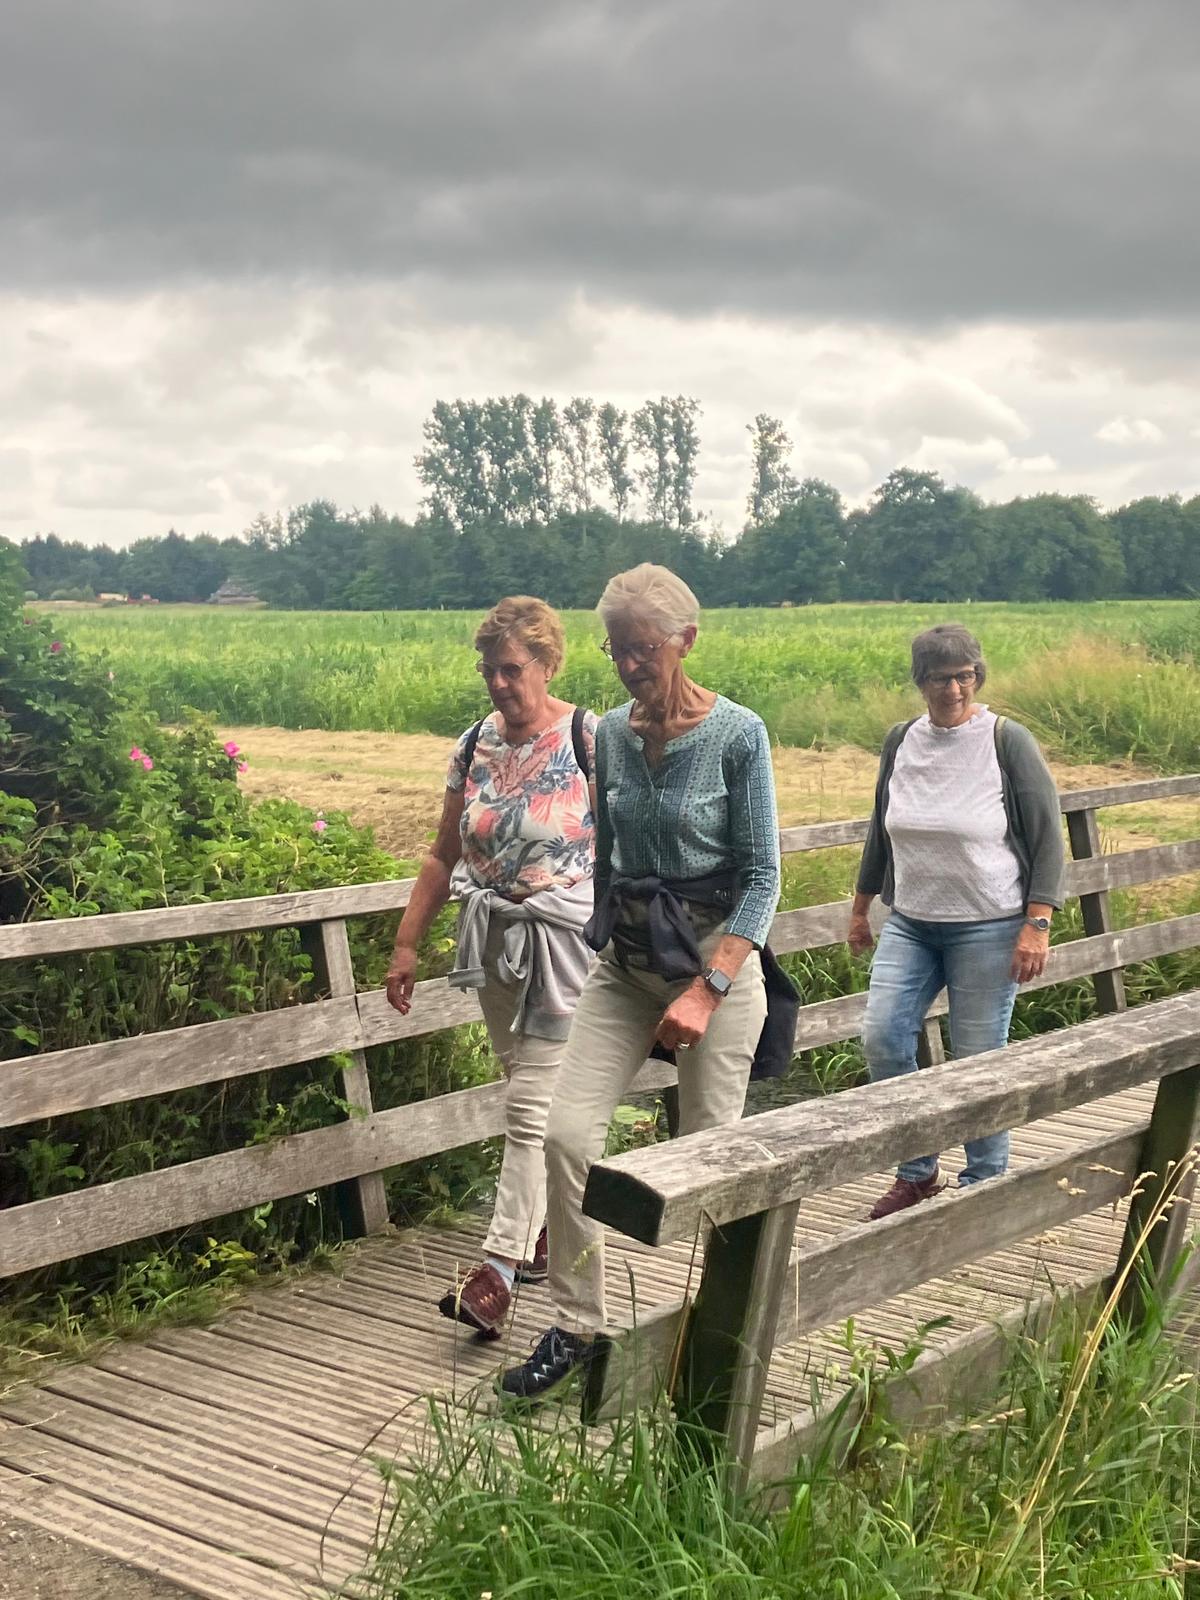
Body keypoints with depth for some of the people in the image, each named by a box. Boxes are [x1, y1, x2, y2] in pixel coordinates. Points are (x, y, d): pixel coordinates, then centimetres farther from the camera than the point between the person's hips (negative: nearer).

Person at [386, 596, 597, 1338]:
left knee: (530, 1106, -9)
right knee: (533, 1091, 15)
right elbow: (445, 856, 11)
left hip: (562, 938, -6)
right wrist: (407, 944, 9)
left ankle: (500, 1269, -7)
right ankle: (550, 1232, 30)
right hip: (494, 937, 6)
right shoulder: (475, 746, 5)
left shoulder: (590, 740, -11)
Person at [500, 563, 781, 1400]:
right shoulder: (612, 734, 4)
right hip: (623, 960, 5)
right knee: (567, 1134, -7)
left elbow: (762, 876, -12)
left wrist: (707, 989, -20)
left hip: (717, 955, -5)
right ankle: (576, 1326, 9)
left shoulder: (737, 734, -11)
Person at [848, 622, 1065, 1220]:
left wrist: (1037, 925, -13)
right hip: (910, 923, 4)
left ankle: (984, 1182, 20)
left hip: (988, 927, -4)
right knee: (881, 1037, -7)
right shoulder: (901, 741, 5)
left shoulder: (1007, 741, -9)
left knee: (978, 1059, 0)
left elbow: (1047, 837, -6)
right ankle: (917, 1172, 11)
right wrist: (861, 908, 21)